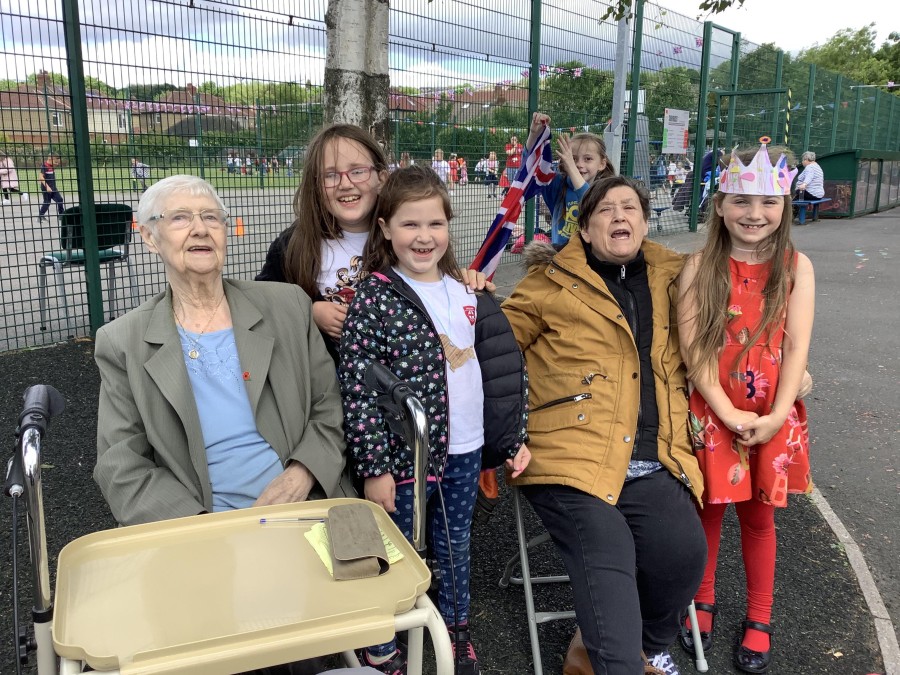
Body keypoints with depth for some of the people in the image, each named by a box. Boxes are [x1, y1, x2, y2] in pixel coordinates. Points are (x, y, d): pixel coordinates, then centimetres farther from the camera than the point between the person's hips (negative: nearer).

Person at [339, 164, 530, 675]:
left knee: (457, 544, 22)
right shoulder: (374, 298, -14)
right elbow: (358, 389, -16)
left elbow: (498, 363, 10)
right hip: (406, 453, -5)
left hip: (466, 449, 5)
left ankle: (456, 626, 45)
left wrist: (514, 436, 10)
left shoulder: (465, 291, 3)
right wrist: (374, 467, -16)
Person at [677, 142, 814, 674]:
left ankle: (759, 620, 33)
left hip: (772, 418, 1)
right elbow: (692, 349, -9)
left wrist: (775, 418, -15)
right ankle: (704, 601, 35)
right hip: (711, 414, 0)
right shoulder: (700, 267, -5)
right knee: (708, 510, 12)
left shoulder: (796, 268, -2)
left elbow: (796, 347, -6)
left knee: (758, 516, 14)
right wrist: (728, 414, -16)